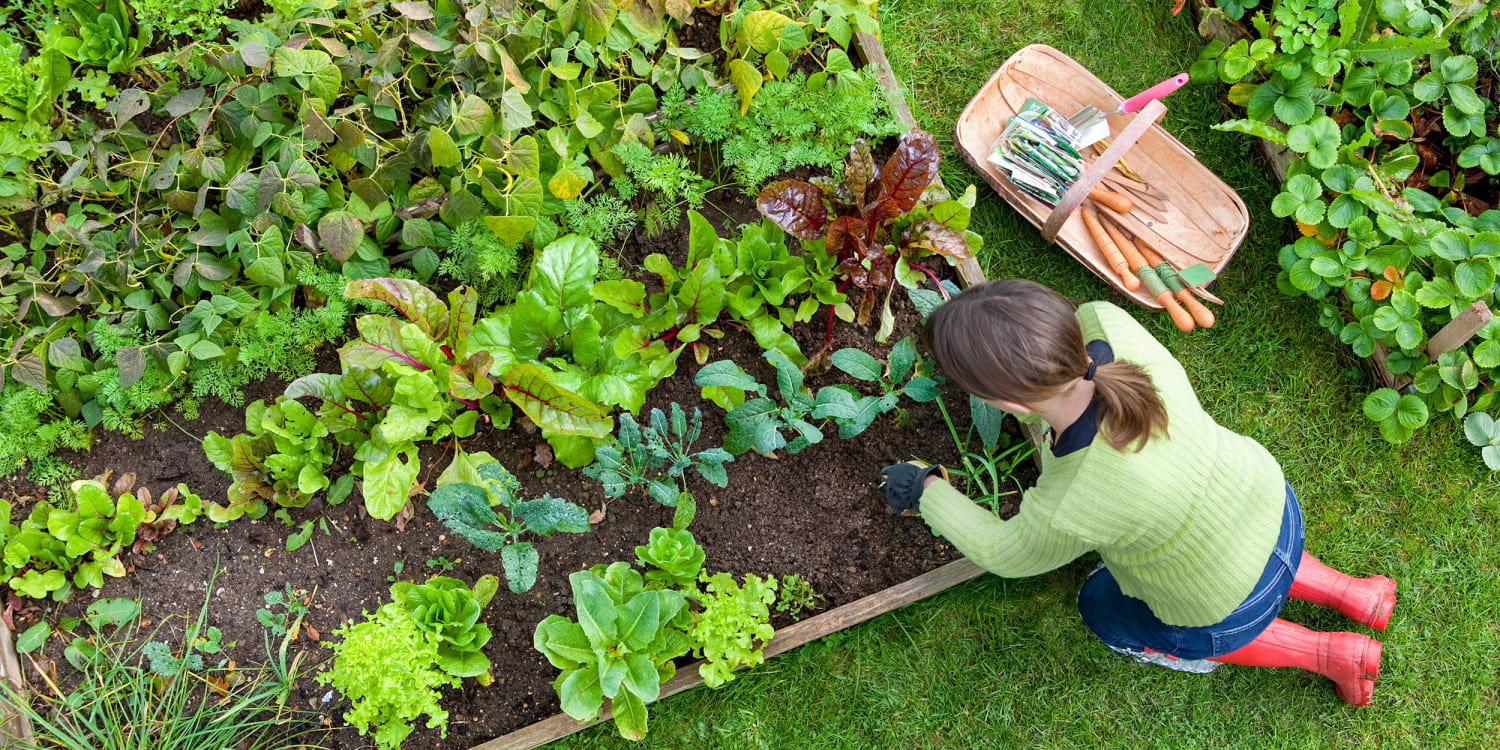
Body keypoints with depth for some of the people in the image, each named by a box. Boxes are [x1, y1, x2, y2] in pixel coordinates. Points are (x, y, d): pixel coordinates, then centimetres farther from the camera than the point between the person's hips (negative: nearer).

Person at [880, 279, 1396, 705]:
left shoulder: (1068, 513, -42)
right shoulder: (1107, 325, -32)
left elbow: (1005, 554, -18)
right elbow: (1075, 329, -4)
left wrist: (928, 491, -3)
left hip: (1231, 607, -5)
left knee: (1106, 610, 26)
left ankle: (1327, 654, 25)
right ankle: (1352, 594, 35)